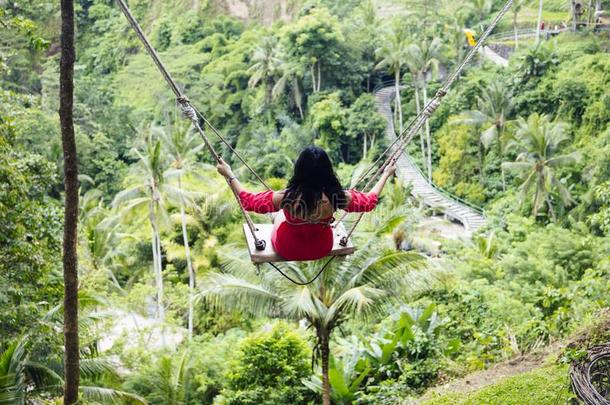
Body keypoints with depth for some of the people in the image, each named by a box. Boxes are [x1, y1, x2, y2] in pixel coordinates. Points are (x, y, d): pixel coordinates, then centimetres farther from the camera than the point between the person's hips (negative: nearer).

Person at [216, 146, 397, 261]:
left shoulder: (286, 198, -35)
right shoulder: (337, 197, -31)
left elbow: (249, 201, -18)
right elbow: (370, 201, -11)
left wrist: (229, 174, -6)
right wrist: (386, 174, 3)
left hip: (288, 250, -1)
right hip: (322, 249, 2)